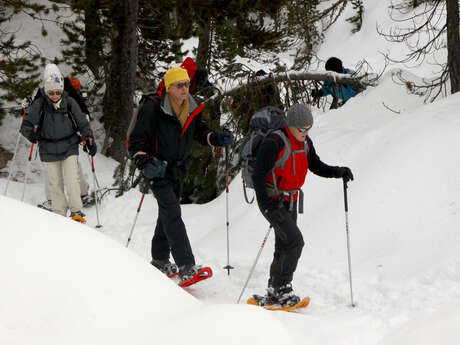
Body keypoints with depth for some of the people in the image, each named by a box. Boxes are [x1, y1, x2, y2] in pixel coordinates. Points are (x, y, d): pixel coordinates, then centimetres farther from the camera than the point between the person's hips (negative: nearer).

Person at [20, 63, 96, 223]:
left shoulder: (69, 103, -5)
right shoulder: (39, 105, -8)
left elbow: (82, 123, 4)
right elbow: (26, 125, 0)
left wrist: (89, 140, 1)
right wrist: (32, 134, -15)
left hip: (69, 148, 0)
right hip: (49, 151, 0)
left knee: (72, 180, -11)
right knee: (55, 184, 5)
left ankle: (76, 211, -3)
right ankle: (59, 214, 14)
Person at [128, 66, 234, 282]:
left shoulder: (192, 109, 0)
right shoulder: (153, 109, -20)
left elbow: (199, 132, 15)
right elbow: (136, 140, -18)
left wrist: (218, 139, -4)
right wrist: (144, 162, -33)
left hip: (179, 168, 7)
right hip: (158, 167, -7)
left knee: (167, 213, 17)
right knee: (172, 213, -15)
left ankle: (160, 259, 31)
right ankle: (186, 266, -19)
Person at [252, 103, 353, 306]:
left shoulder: (305, 143, 4)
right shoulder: (274, 143, -20)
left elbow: (316, 167, 14)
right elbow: (258, 175, -20)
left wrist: (338, 172, -5)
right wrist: (267, 204, -28)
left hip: (290, 202, 8)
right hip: (272, 201, -8)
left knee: (285, 247, 10)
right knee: (295, 241, -17)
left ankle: (274, 294, 20)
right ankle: (282, 289, -9)